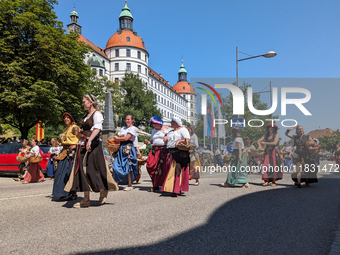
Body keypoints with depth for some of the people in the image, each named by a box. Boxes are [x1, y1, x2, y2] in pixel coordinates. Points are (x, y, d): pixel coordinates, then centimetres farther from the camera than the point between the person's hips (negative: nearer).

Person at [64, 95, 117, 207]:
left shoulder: (97, 114, -7)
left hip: (93, 144, -8)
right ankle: (86, 200, 9)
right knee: (83, 169, 4)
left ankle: (103, 192, 15)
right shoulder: (86, 115, 19)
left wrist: (89, 140, -33)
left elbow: (97, 128, -23)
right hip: (83, 144, 9)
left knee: (92, 169, -7)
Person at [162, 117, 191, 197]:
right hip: (171, 153, 7)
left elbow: (188, 140, -7)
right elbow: (167, 144, 26)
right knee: (171, 171, -1)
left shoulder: (183, 130, 4)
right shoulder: (170, 132, 26)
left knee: (177, 171, -13)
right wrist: (165, 140, 6)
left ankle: (176, 190, -14)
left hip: (179, 153, -7)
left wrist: (180, 141, -21)